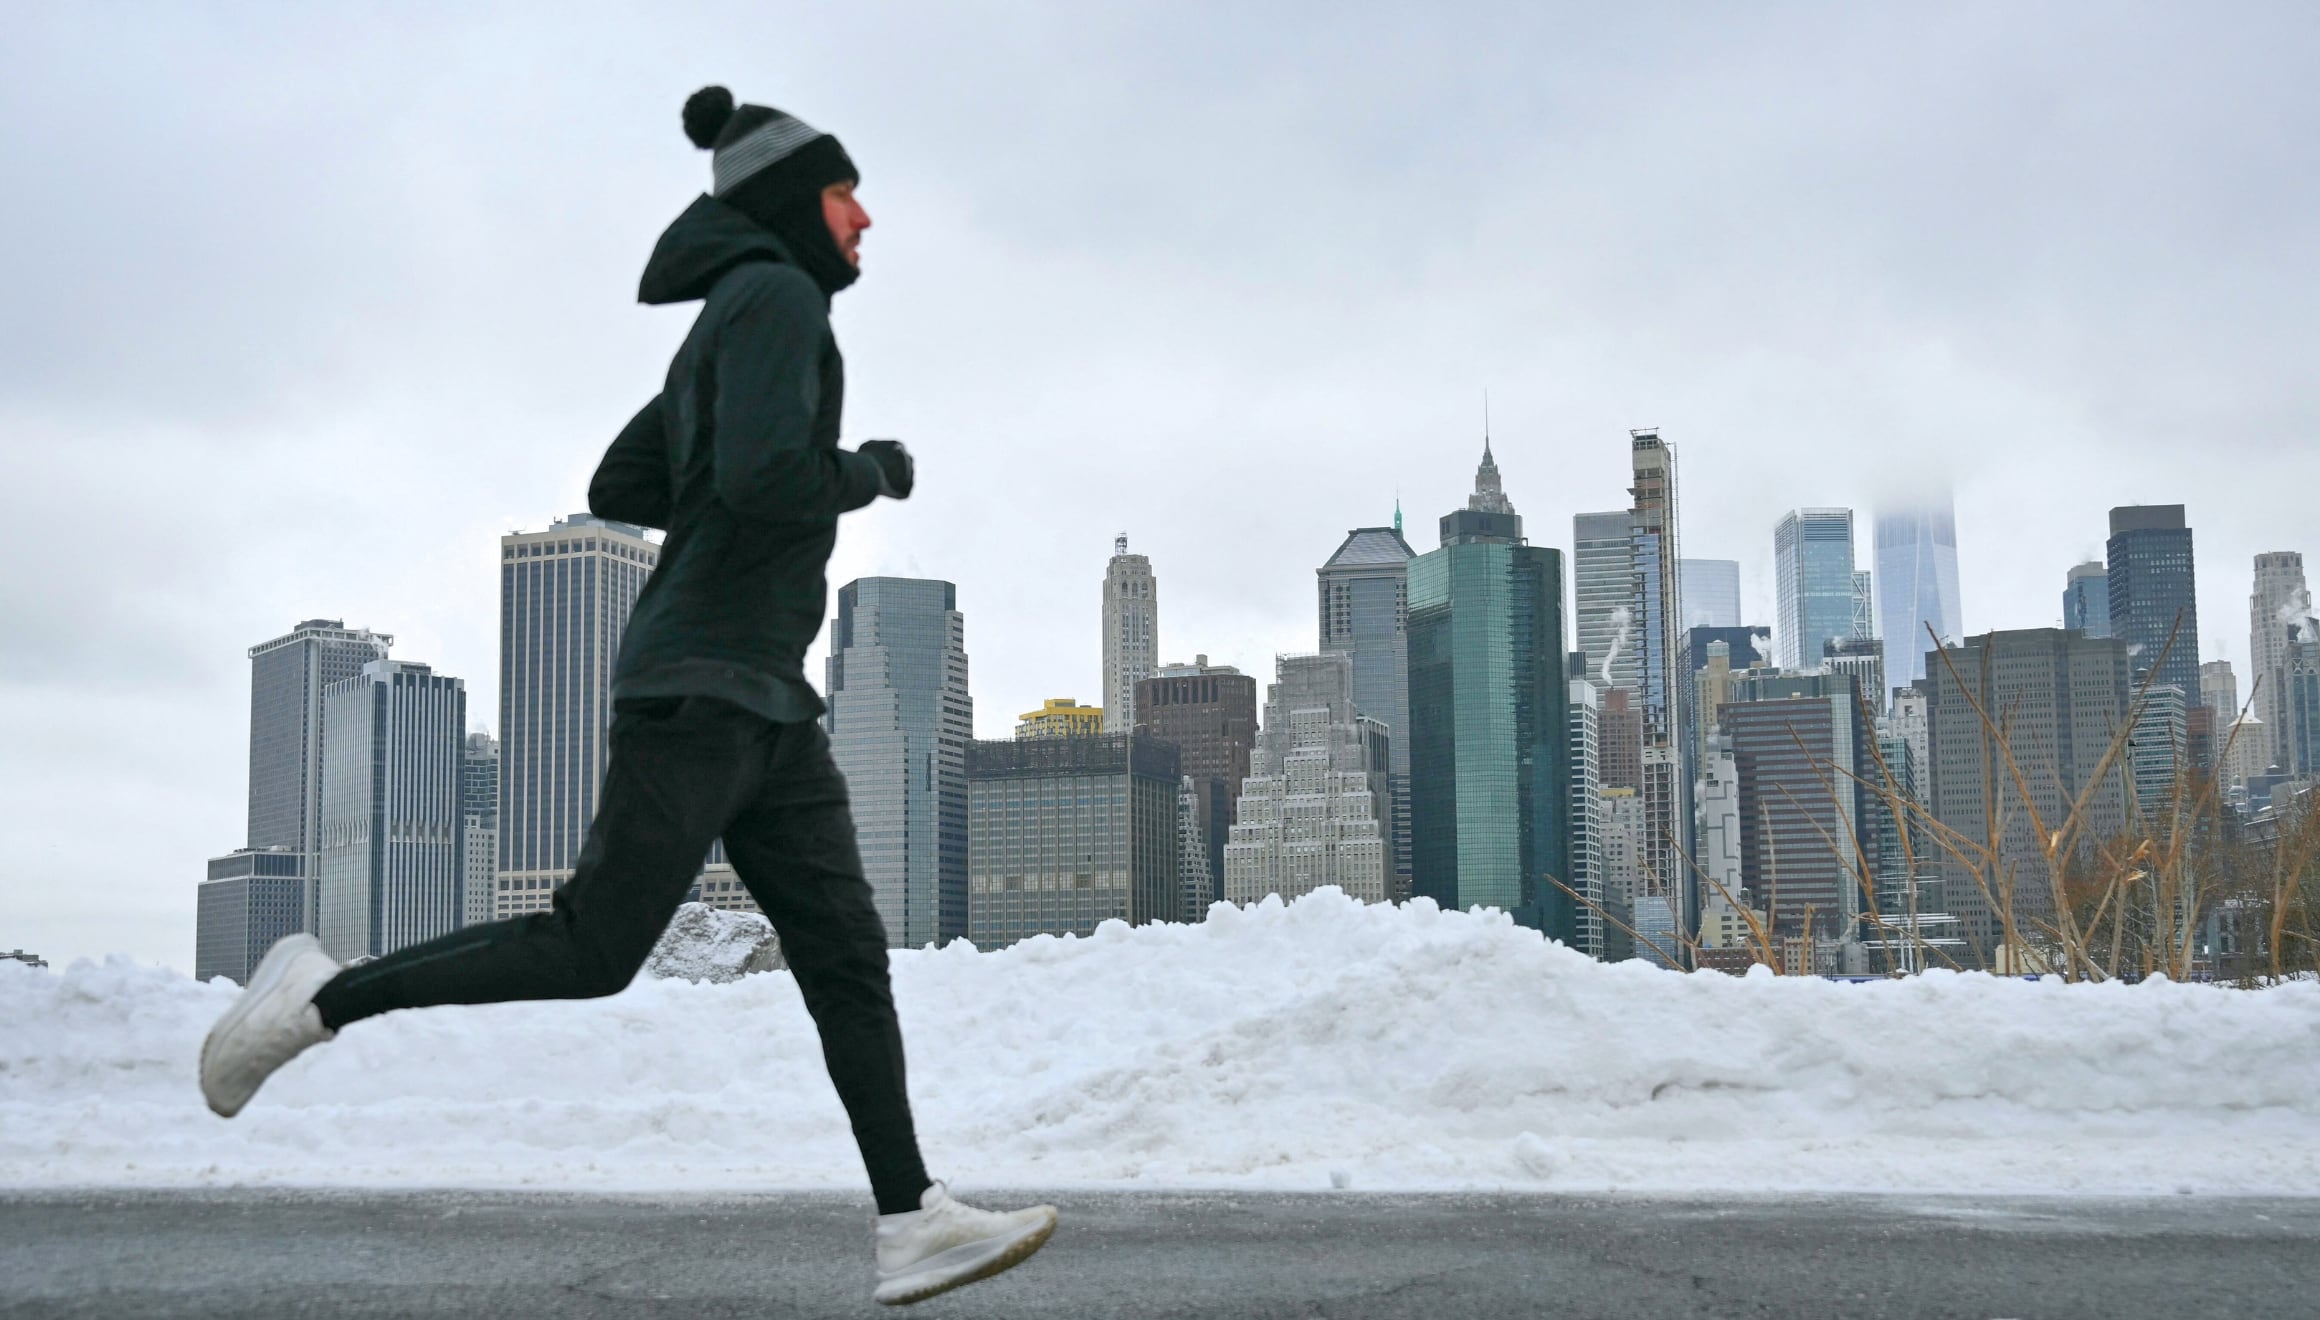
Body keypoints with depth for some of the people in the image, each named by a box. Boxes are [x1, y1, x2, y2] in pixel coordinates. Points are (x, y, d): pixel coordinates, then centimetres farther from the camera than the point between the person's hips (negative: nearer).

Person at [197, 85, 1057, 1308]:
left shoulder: (725, 334, 21)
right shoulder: (775, 296, -9)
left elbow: (615, 490, 24)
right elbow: (768, 478, -24)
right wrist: (869, 472, -6)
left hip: (765, 699, 10)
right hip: (700, 685, -10)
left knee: (846, 952, 1)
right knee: (594, 950, -5)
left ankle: (912, 1226, -1)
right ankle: (321, 996, 9)